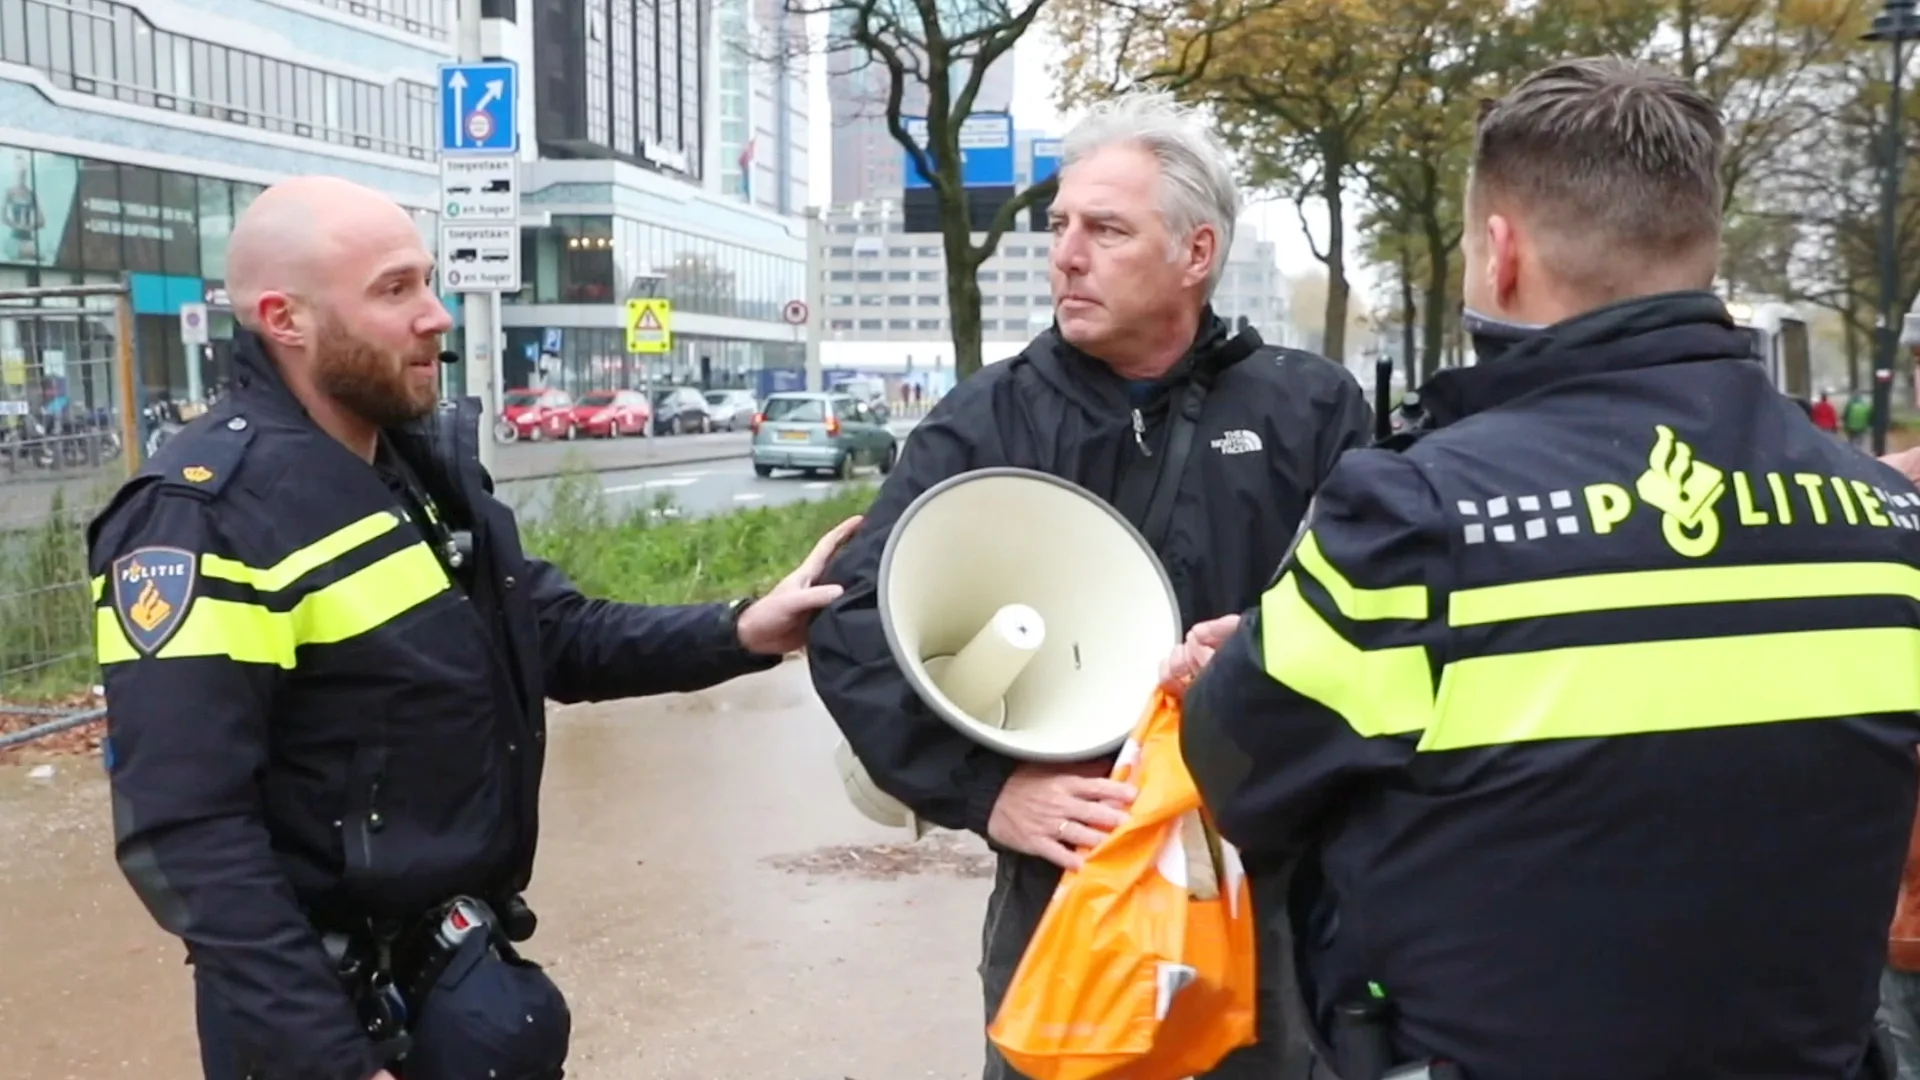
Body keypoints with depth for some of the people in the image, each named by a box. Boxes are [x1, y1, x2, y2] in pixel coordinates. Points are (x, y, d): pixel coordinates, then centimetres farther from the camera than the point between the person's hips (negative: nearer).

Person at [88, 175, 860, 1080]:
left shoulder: (432, 460, 6)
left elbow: (556, 635, 10)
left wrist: (738, 632, -4)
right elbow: (186, 835, -24)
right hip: (326, 1005, -7)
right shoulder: (207, 517, -20)